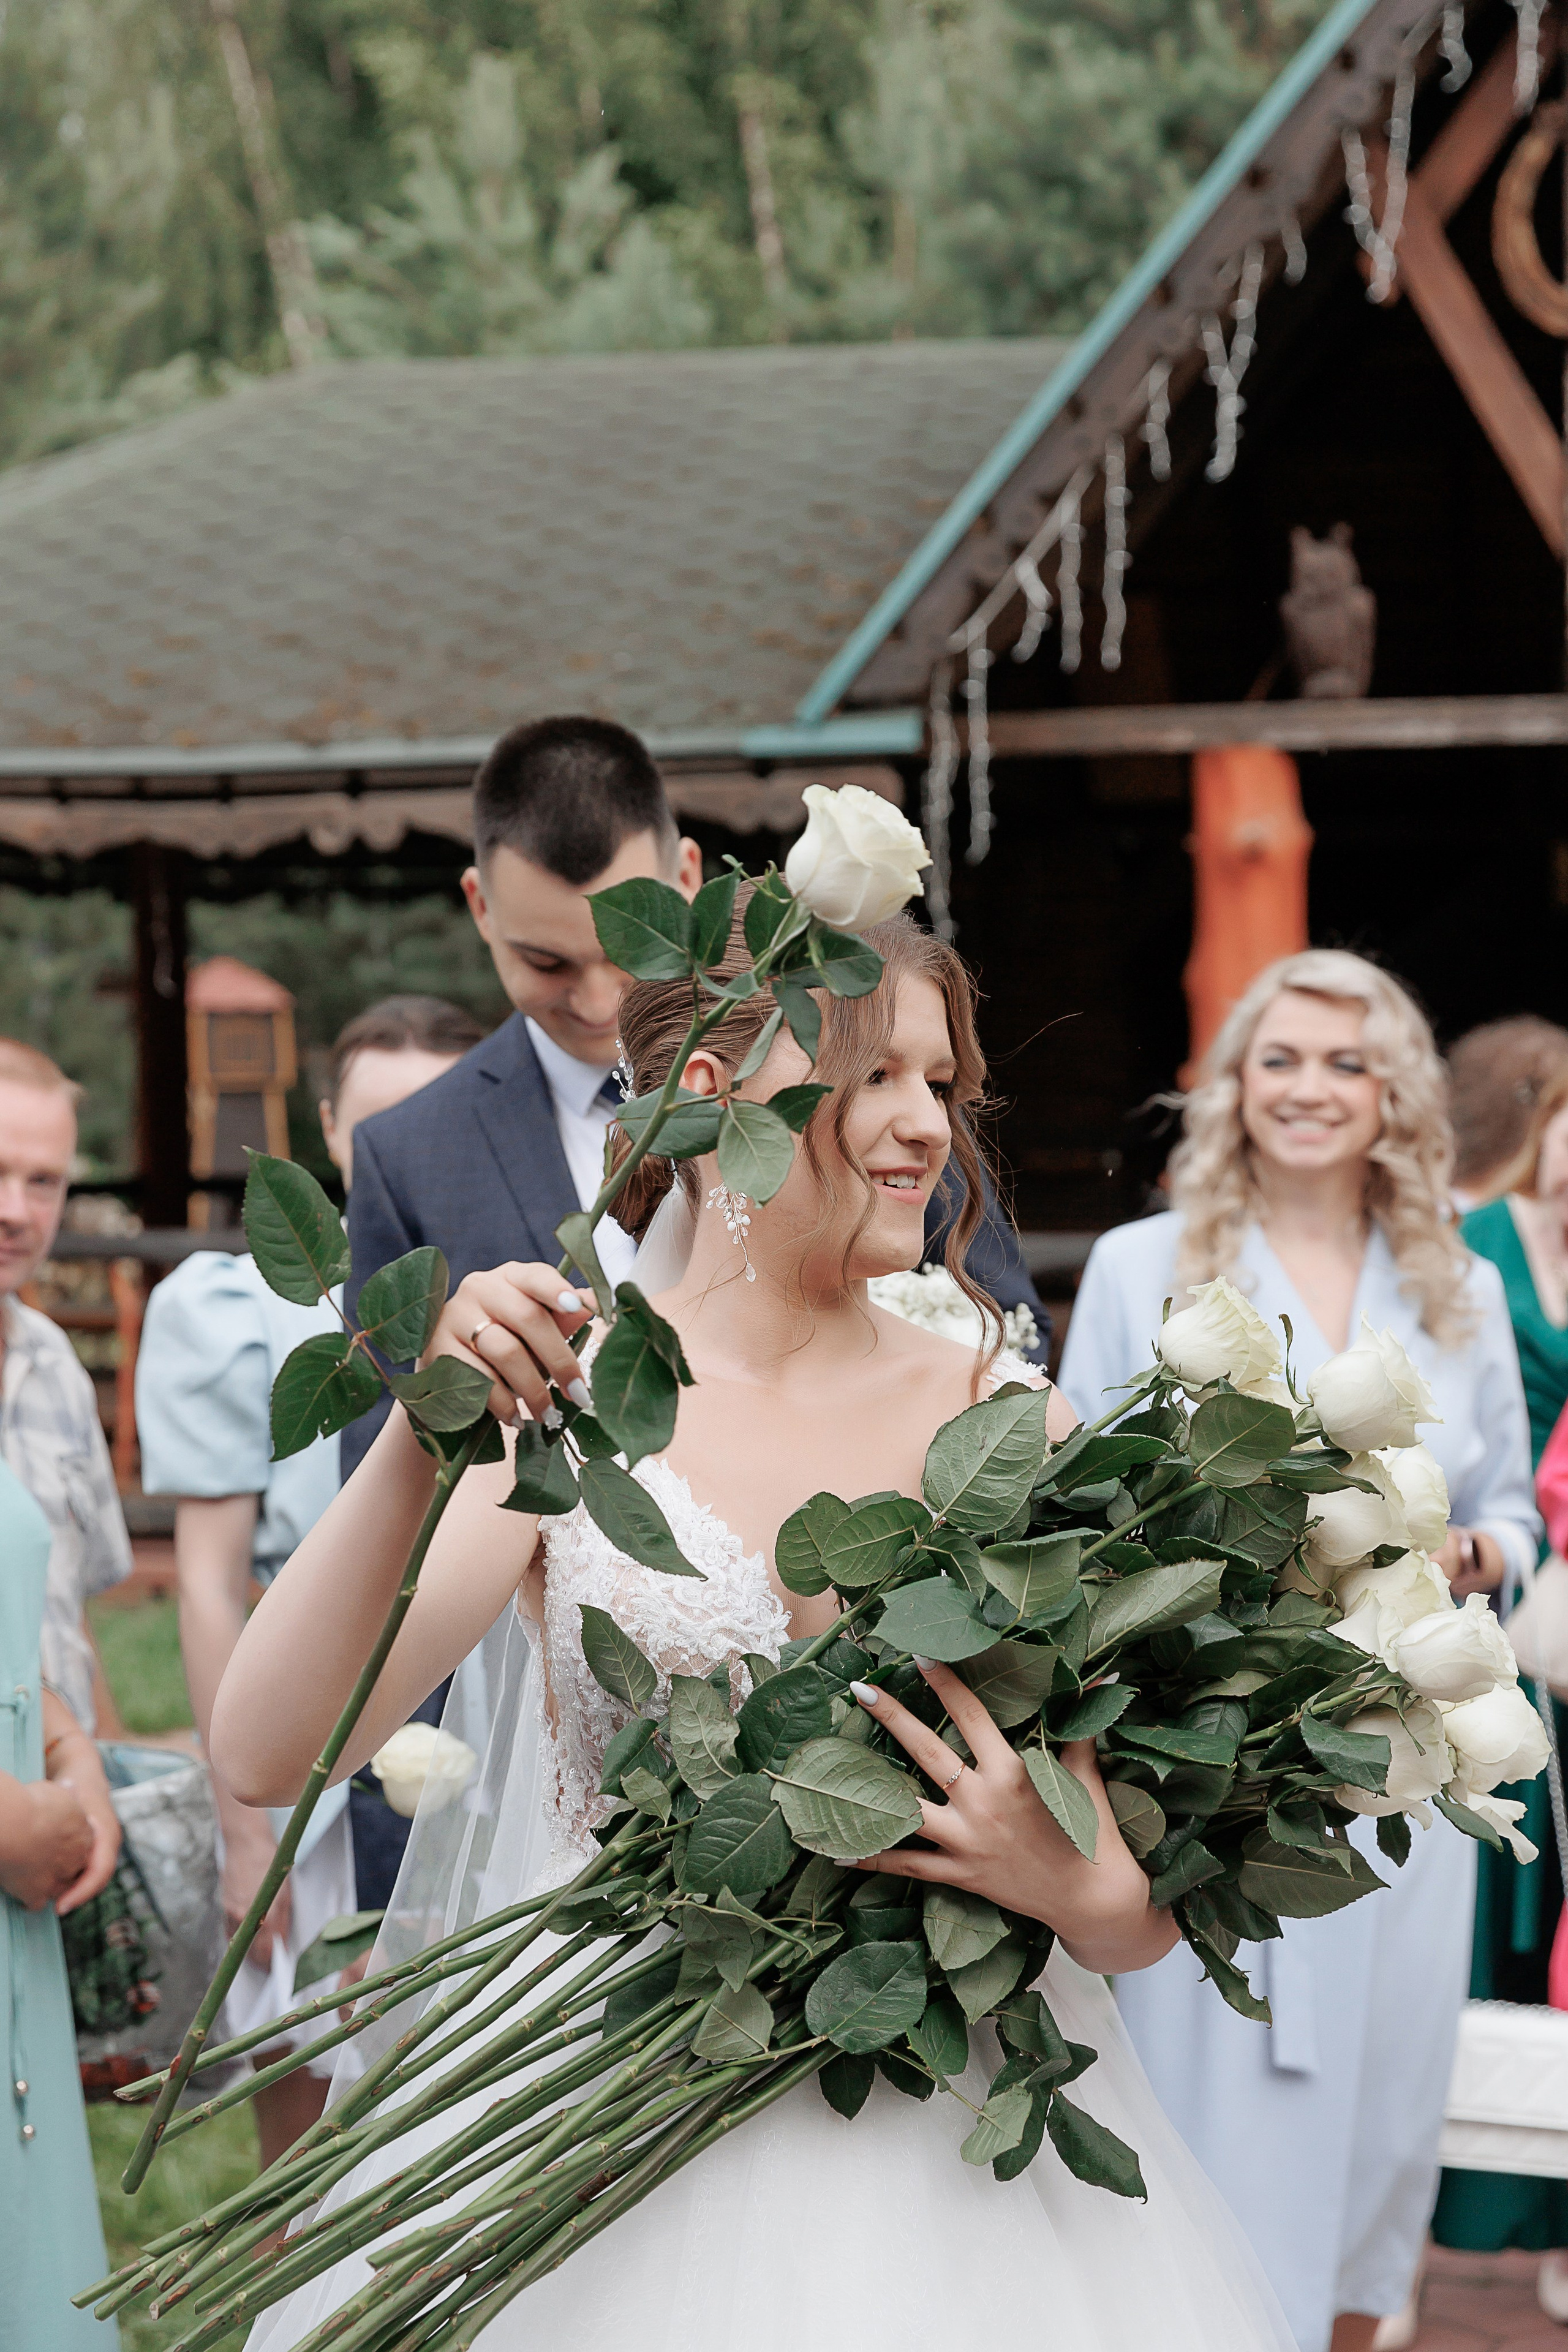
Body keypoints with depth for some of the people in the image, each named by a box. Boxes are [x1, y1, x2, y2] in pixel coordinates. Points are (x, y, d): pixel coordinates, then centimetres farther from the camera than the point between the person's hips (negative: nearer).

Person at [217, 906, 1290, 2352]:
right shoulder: (556, 1410, -6)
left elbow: (1157, 1914, 1)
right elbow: (268, 1754, -18)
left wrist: (1081, 1888, -21)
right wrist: (420, 1444, -29)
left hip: (949, 2154, 2)